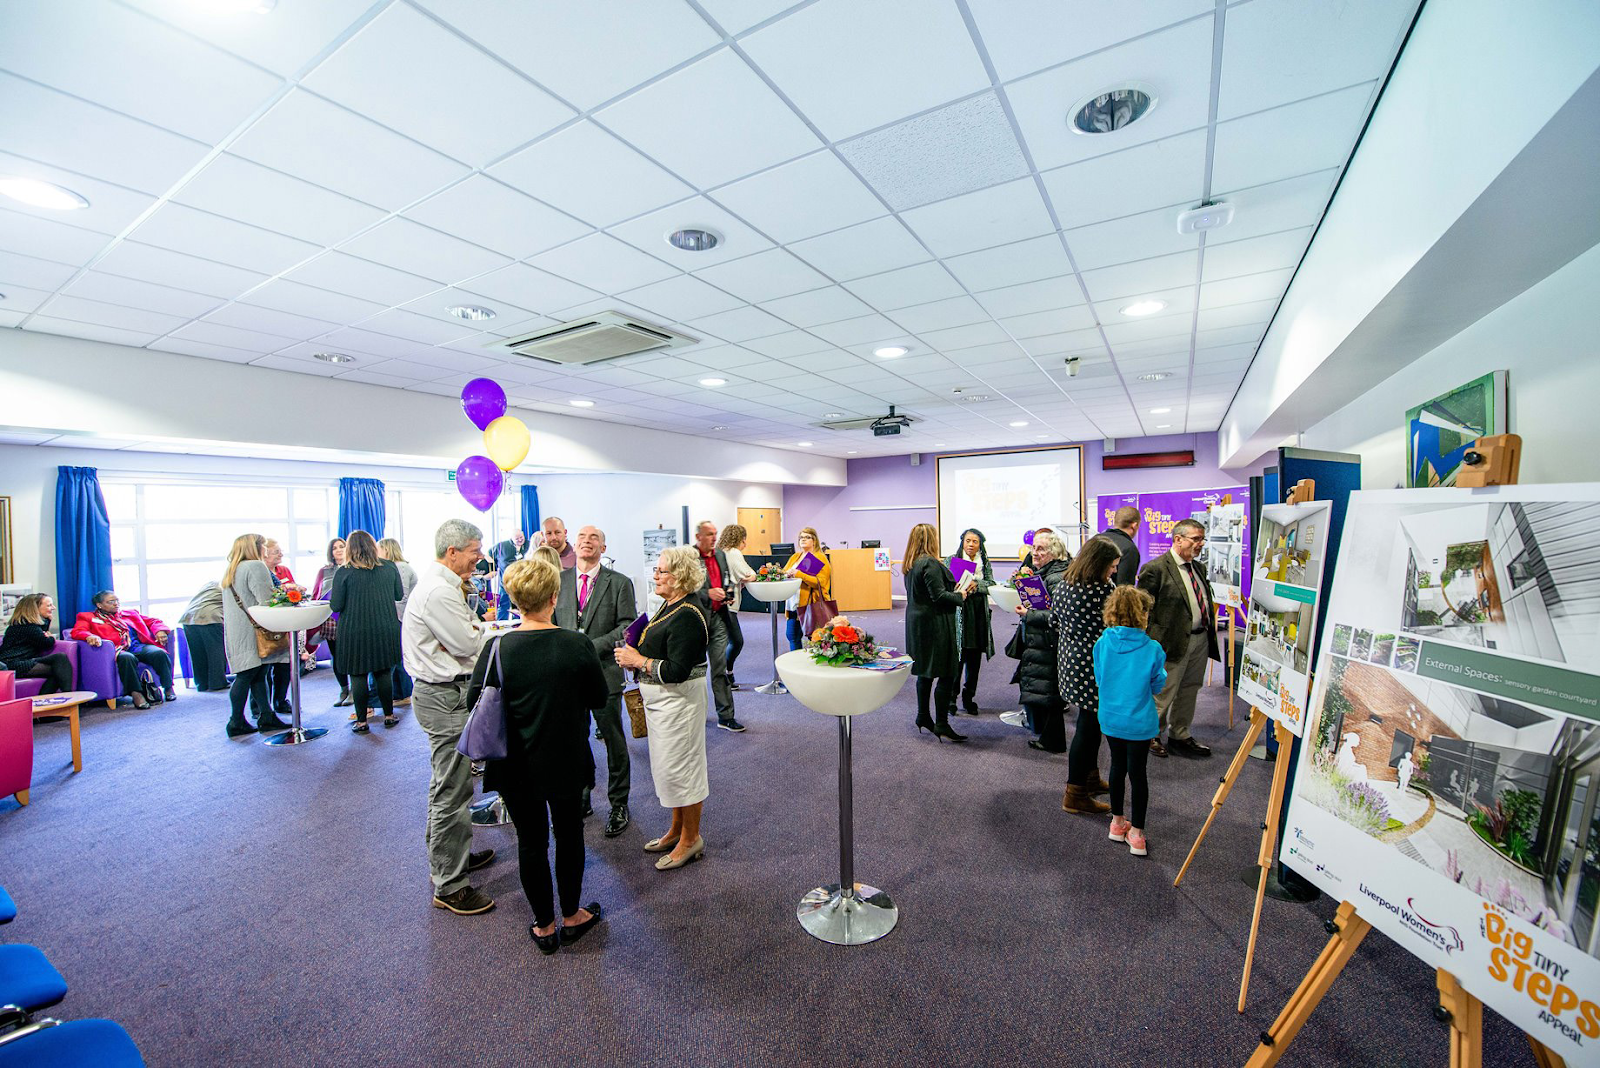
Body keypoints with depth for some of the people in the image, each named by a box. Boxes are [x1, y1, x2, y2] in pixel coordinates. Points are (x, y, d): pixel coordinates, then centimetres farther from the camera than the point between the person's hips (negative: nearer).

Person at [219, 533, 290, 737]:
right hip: (252, 631, -9)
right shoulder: (256, 566, -11)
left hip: (237, 632, 9)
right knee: (246, 676, -3)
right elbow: (267, 600, -18)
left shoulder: (230, 570, 18)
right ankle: (237, 722, 3)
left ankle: (266, 716, 12)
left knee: (258, 675, 10)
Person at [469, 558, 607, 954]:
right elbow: (599, 698, -6)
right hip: (567, 761, 0)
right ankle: (571, 917, 36)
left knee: (531, 840, 17)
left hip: (516, 765, 1)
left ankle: (544, 926, 32)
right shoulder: (578, 645, -18)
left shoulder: (498, 648, -16)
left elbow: (474, 701, -4)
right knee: (569, 835, 20)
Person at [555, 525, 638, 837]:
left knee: (614, 742, 8)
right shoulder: (559, 580, 6)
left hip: (605, 673, -3)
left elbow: (627, 625, -8)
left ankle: (619, 805, 25)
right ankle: (579, 801, 35)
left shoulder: (619, 583, -3)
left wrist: (592, 646, -17)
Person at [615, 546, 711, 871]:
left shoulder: (687, 616, -23)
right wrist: (633, 656, 2)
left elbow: (677, 670, -26)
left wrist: (639, 661, -18)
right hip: (660, 698, 10)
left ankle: (691, 838, 21)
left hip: (678, 699, -10)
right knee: (668, 765, 20)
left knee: (679, 767, 3)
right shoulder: (669, 606, 8)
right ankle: (677, 829, 36)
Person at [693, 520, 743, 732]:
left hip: (719, 617, 5)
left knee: (720, 668, 6)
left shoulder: (721, 554, 11)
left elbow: (729, 579, 22)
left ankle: (725, 716, 11)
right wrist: (708, 593, -23)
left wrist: (730, 591, 3)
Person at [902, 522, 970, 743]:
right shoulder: (930, 563, -18)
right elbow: (939, 596, -22)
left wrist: (954, 591, 16)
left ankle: (923, 716, 26)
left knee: (925, 671, 17)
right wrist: (961, 596, -6)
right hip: (935, 623, -10)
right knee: (946, 674, -3)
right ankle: (941, 724, 0)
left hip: (917, 622, 10)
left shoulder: (910, 564, 10)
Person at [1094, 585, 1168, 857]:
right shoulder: (1152, 649, -18)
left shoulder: (1102, 643, -11)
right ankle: (1136, 834, 18)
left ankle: (1117, 822, 32)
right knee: (1137, 774, 10)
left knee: (1118, 766, 20)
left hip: (1110, 719, 3)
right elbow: (1157, 686, -3)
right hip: (1139, 722, -2)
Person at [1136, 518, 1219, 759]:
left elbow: (1206, 601, 20)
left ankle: (1179, 736, 33)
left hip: (1201, 640, 8)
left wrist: (1210, 628, 8)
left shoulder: (1198, 567, 11)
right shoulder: (1156, 568, -15)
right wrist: (1155, 638, -16)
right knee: (1163, 693, 4)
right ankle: (1151, 734, 23)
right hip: (1174, 642, -8)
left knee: (1189, 692, 18)